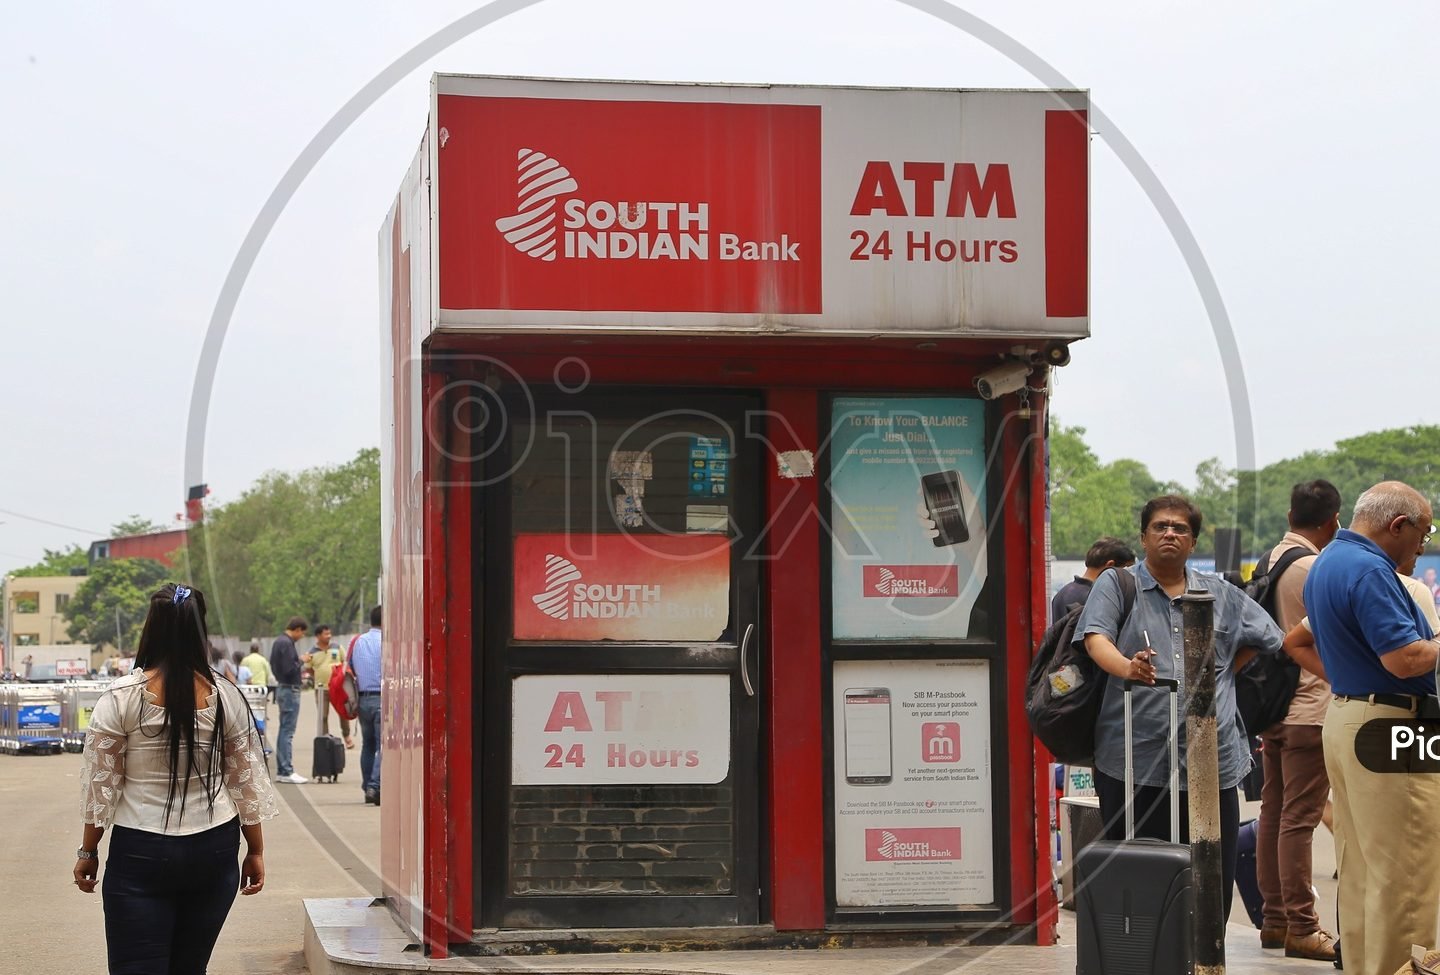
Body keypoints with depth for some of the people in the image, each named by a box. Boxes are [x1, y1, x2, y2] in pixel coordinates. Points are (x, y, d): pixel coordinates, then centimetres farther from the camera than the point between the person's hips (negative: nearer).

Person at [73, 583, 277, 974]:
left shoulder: (121, 698, -9)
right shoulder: (226, 697, -3)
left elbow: (100, 785, -4)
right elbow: (247, 782, 4)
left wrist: (88, 851, 8)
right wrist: (256, 851, 14)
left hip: (141, 854, -3)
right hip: (214, 852, 3)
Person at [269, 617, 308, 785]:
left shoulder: (279, 641, 14)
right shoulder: (286, 643, -17)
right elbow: (289, 669, -24)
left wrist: (299, 661, 13)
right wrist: (301, 661, -8)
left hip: (282, 688, 10)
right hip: (290, 689, -10)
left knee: (284, 731, 13)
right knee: (288, 731, -8)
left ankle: (281, 771, 17)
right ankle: (286, 772, -6)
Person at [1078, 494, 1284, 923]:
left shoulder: (1221, 594, 16)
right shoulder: (1116, 586, 5)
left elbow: (1267, 638, 27)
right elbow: (1096, 641, -11)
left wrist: (1221, 676, 16)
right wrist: (1127, 667, -32)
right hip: (1134, 762, -3)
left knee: (1215, 880, 3)